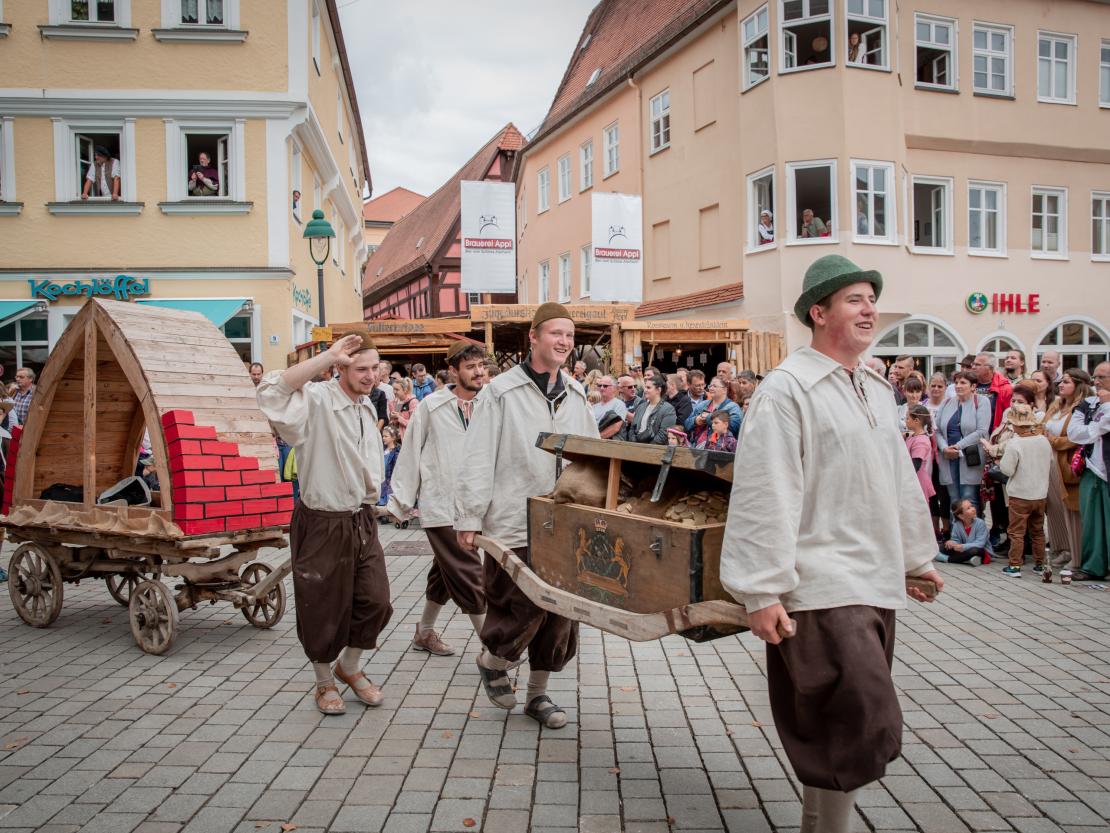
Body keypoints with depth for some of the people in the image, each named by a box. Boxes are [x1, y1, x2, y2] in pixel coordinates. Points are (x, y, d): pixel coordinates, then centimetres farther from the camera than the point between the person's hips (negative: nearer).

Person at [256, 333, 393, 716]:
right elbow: (271, 392, -39)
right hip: (323, 523, -7)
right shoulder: (316, 400, -18)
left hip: (361, 519, 7)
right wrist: (328, 357, -35)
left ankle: (349, 667, 35)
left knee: (375, 601, 9)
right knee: (324, 608, 8)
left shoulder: (367, 407, 9)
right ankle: (324, 682, 31)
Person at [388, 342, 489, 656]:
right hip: (440, 506, -5)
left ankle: (425, 633, 37)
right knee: (469, 576, -6)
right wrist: (401, 500, -3)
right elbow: (411, 453, -3)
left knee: (445, 574, 18)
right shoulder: (431, 406, -7)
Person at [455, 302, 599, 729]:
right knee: (520, 609, -4)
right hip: (513, 525, -5)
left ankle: (538, 693, 28)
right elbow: (477, 460, -8)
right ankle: (492, 661, 28)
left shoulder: (577, 396, 11)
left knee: (559, 613, 10)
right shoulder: (501, 392, -6)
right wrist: (469, 518, -11)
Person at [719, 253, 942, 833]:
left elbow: (901, 480, 24)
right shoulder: (787, 388, -12)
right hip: (822, 589, -8)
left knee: (835, 733, 16)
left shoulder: (876, 389, 14)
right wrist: (762, 591, -19)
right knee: (864, 728, -10)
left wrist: (916, 556, 27)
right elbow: (764, 496, -17)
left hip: (876, 584, 8)